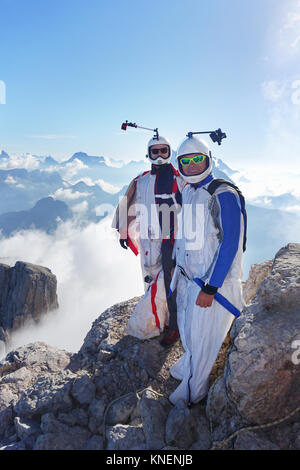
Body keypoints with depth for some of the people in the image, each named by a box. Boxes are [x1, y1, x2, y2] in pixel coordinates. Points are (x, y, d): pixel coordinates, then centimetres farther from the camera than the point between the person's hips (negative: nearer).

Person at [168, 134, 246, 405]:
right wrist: (177, 264, 20)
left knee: (203, 337, 9)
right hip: (187, 276, 7)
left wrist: (210, 288, -21)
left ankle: (193, 392, 32)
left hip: (212, 281, -7)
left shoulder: (223, 195, -19)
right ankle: (188, 365, 51)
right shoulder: (187, 192, 5)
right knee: (188, 330, 24)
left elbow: (230, 244, -21)